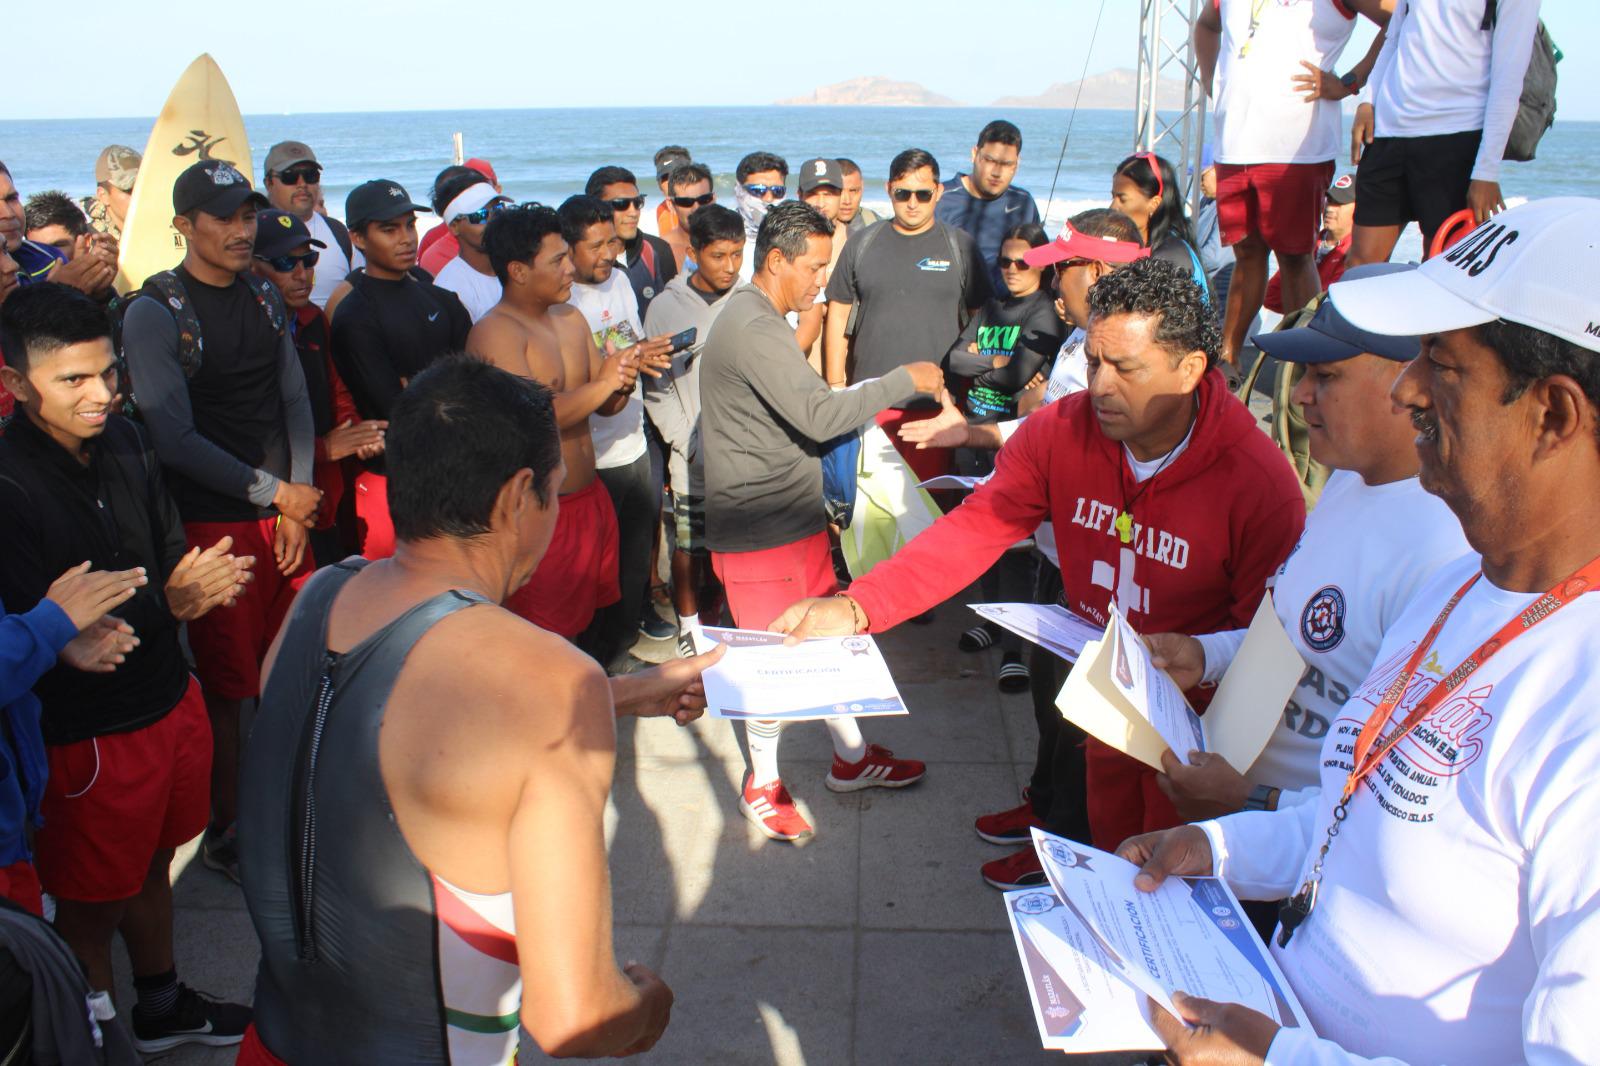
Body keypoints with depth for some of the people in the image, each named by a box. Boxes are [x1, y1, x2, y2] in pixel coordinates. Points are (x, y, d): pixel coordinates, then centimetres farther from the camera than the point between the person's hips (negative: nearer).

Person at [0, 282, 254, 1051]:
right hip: (87, 735, -7)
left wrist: (202, 588, -15)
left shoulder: (124, 443, 0)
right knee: (93, 904, 13)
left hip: (170, 700, 7)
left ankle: (162, 1007, 48)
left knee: (152, 864, 26)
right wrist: (167, 600, -30)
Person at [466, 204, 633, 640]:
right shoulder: (494, 333, -15)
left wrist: (622, 381, -9)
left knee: (594, 624, 17)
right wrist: (602, 382, -21)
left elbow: (605, 406, 14)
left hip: (592, 498, 8)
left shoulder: (571, 320, 11)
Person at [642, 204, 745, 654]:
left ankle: (712, 623, 30)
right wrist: (691, 444, -8)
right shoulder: (667, 307, -2)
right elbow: (657, 390, 0)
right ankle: (688, 628, 28)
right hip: (694, 460, -1)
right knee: (690, 547, 7)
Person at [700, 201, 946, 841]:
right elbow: (817, 415, -27)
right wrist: (904, 380, -19)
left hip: (795, 516, 10)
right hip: (759, 529, -10)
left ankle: (851, 760, 31)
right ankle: (762, 784, 21)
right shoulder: (752, 328, -21)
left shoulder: (762, 320, 14)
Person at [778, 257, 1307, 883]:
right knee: (1107, 833, 27)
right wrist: (853, 608, -31)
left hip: (1193, 707, -4)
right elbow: (974, 531, -19)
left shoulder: (1261, 483, -26)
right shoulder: (1059, 432, -15)